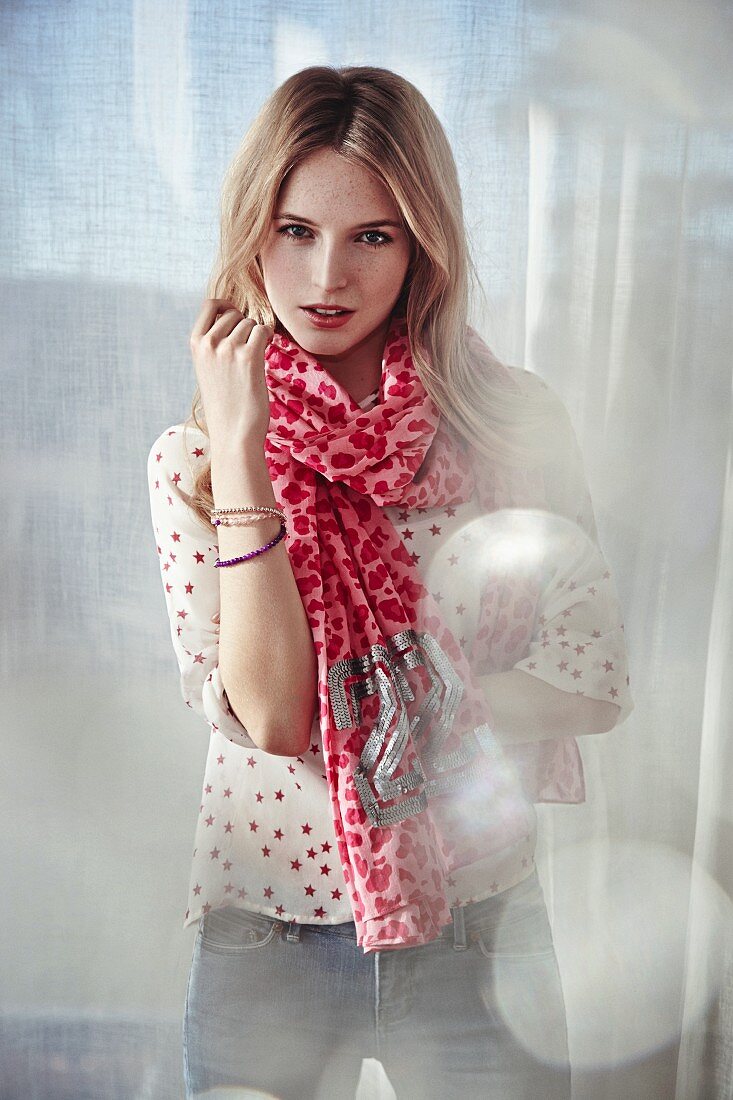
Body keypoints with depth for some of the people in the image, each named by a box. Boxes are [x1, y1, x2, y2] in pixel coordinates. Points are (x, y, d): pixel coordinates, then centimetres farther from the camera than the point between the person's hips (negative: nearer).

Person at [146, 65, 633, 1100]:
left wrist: (392, 709, -14)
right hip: (264, 926, 0)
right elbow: (267, 715, -19)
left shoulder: (514, 419, -9)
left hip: (478, 913, 1)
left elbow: (594, 682, -7)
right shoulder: (191, 458, -7)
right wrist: (239, 450, -22)